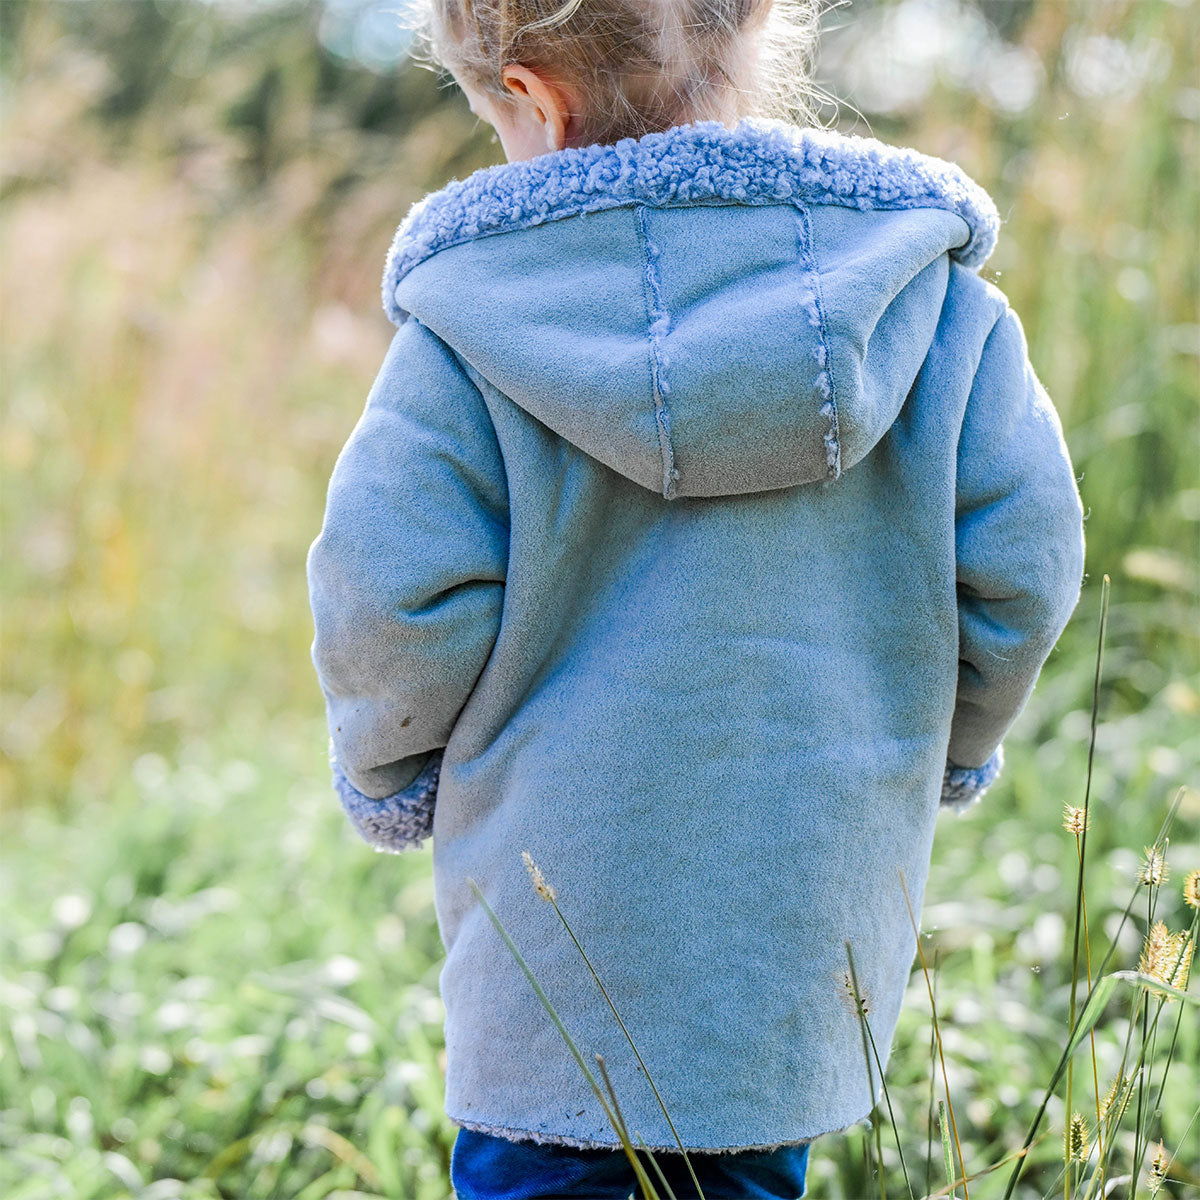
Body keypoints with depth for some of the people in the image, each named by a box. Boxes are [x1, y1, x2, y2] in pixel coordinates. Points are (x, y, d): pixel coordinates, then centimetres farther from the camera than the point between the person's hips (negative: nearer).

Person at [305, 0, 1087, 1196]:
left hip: (559, 903, -2)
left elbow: (392, 591, -13)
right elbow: (1022, 558, -1)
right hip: (819, 912, 3)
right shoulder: (926, 288, -2)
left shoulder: (470, 325, -10)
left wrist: (390, 776, 7)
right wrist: (945, 747, 16)